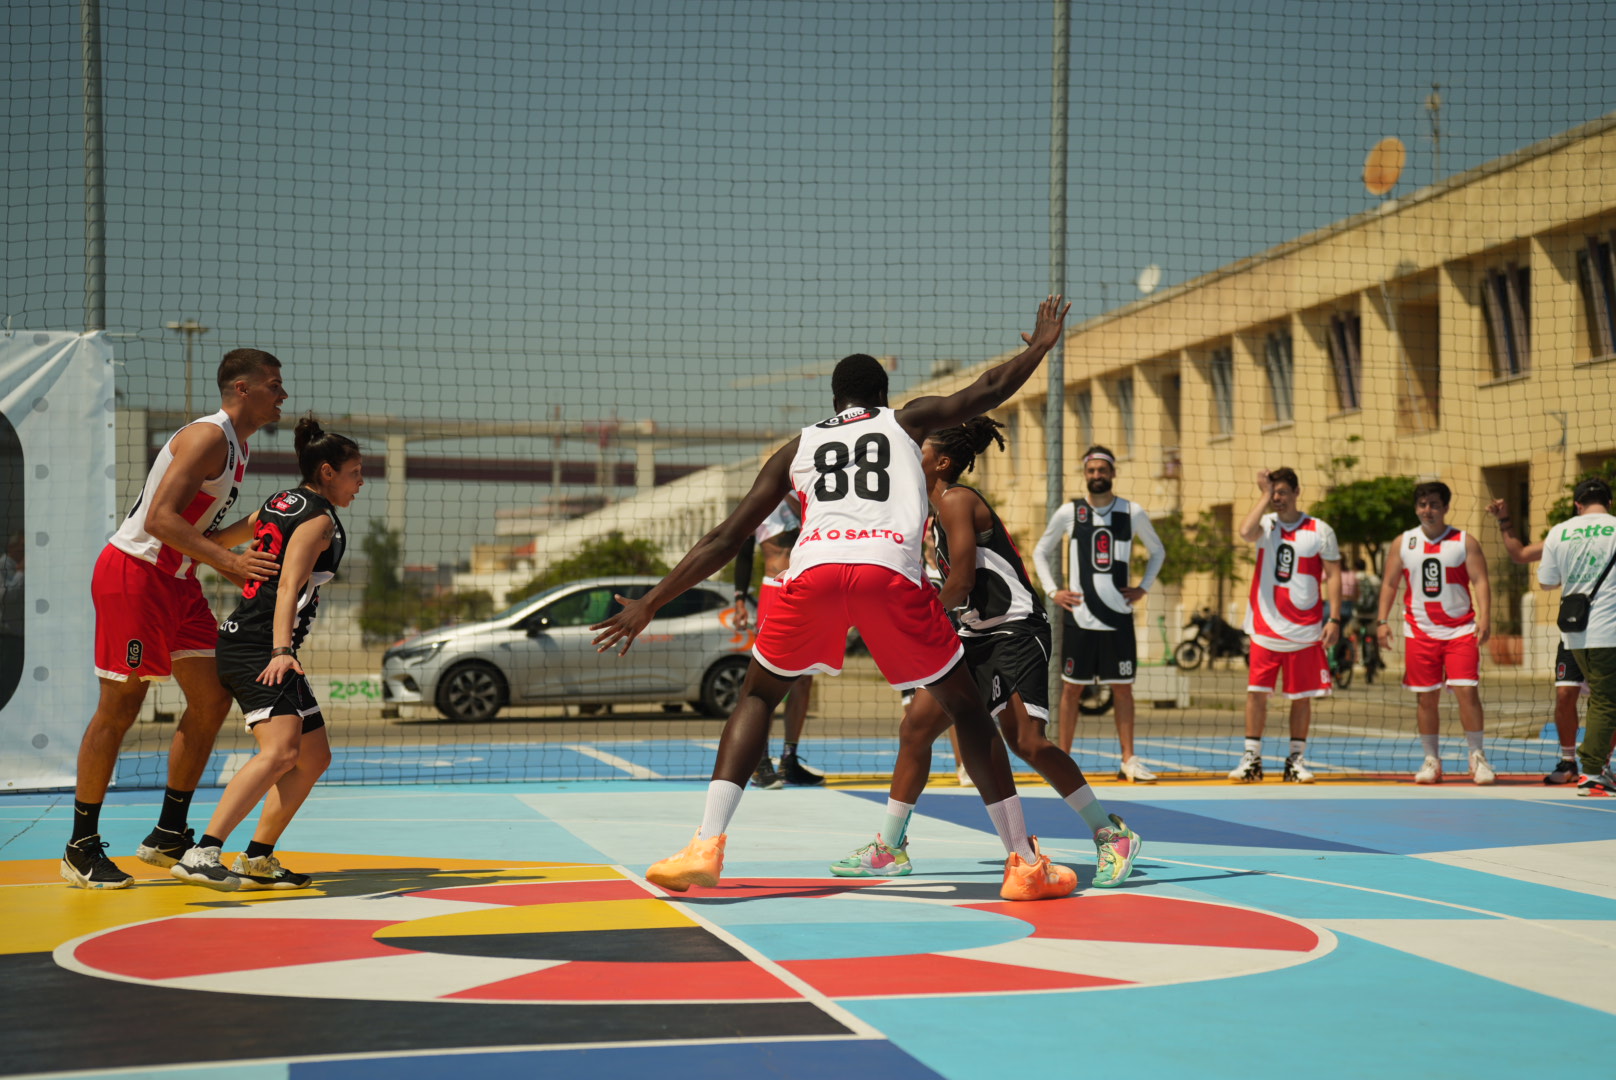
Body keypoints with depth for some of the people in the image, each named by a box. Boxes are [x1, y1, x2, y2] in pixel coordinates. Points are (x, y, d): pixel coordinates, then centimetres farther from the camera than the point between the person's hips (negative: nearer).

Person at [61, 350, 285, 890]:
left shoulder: (237, 448, 14)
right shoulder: (208, 437, -17)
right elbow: (160, 519, -26)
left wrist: (262, 522, 5)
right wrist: (229, 562, -28)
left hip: (177, 580, 10)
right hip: (133, 572, -10)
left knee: (212, 700, 5)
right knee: (119, 709, -5)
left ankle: (169, 835, 14)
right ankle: (81, 849, 5)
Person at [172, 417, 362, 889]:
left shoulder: (281, 502, 18)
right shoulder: (320, 518, -9)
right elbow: (288, 587, -21)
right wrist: (281, 650, -31)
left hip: (248, 644, 10)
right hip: (258, 647, -10)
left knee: (315, 757, 13)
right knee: (281, 750, -27)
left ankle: (257, 858, 14)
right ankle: (202, 854, -36)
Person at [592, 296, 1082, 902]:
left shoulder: (798, 447, 32)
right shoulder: (906, 420, 30)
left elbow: (726, 539, 28)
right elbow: (988, 391, 28)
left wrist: (649, 605, 31)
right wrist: (1040, 346, 48)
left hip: (815, 568, 1)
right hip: (891, 569, -1)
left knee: (757, 696, 22)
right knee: (965, 709, 14)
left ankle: (705, 847, 6)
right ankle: (1026, 863, 12)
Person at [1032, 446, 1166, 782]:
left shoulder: (1133, 513, 3)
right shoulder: (1069, 512, 1)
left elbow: (1157, 551, 17)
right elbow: (1040, 551, 13)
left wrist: (1143, 587, 6)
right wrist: (1052, 591, 2)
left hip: (1118, 615, 1)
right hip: (1078, 615, -1)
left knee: (1122, 687, 3)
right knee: (1072, 687, 3)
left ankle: (1128, 760, 7)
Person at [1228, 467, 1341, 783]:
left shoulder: (1320, 531, 1)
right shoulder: (1266, 525, 5)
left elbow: (1333, 575, 1)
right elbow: (1245, 532, -19)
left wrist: (1334, 619, -7)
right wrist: (1264, 495, -11)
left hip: (1304, 630, -1)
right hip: (1264, 627, 1)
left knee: (1302, 696, 4)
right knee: (1256, 692, -1)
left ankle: (1296, 760, 13)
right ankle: (1251, 760, 5)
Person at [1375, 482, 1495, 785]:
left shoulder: (1465, 542, 1)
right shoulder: (1403, 543, 8)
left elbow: (1480, 581, -4)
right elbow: (1390, 583, 13)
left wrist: (1484, 618, -17)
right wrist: (1382, 620, 3)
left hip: (1460, 630, -2)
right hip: (1420, 632, 2)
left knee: (1467, 691, -10)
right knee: (1426, 698, 4)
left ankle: (1477, 757, 2)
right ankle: (1431, 761, 13)